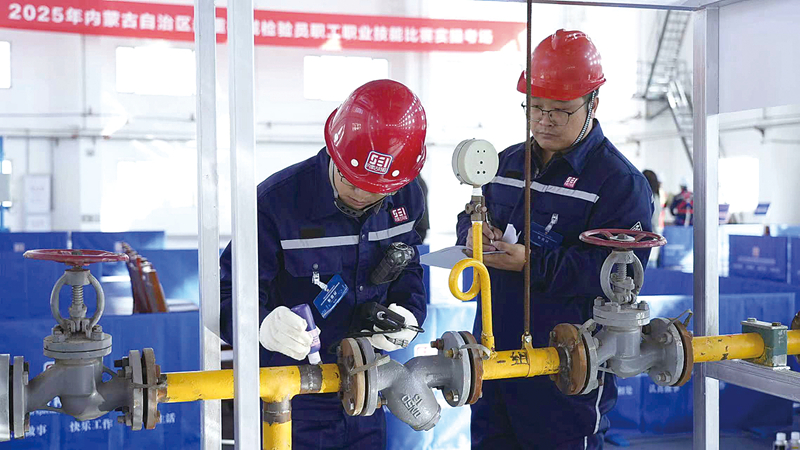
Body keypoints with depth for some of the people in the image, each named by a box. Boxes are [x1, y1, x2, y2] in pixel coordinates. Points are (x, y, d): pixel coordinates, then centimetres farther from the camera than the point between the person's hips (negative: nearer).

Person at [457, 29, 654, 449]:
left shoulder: (620, 181, -10)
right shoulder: (507, 162, 11)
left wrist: (531, 264, -25)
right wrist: (474, 234, -5)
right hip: (495, 351, 6)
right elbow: (471, 216, 21)